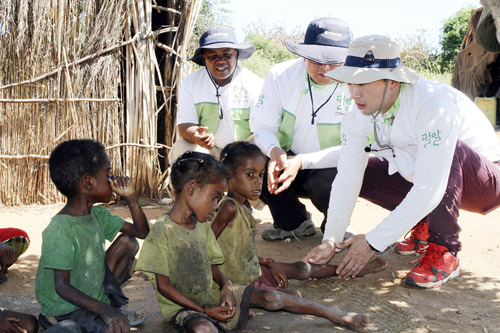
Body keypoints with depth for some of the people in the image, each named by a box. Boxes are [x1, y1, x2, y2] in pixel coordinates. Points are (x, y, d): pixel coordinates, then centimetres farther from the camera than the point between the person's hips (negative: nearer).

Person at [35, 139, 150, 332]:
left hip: (95, 296, 9)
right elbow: (62, 287, -26)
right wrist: (104, 310, -38)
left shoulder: (97, 215, 2)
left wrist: (130, 199, -5)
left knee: (127, 242, 6)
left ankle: (109, 299, 10)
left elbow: (142, 232, 8)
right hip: (65, 311, -9)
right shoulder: (61, 231, -25)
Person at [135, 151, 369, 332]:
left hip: (211, 295, 6)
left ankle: (333, 314, 9)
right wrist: (203, 311, -19)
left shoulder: (202, 226, 5)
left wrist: (225, 286, -8)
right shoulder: (163, 231, -18)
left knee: (271, 297, -2)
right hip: (181, 306, -6)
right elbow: (163, 285, -17)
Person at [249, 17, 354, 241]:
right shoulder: (281, 75, -9)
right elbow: (262, 126, -6)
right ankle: (295, 223, 2)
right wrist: (275, 151, -30)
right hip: (291, 161, 3)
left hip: (334, 167, -3)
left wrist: (302, 162, -34)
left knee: (326, 181, -37)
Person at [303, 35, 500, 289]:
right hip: (421, 178, 6)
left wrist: (373, 242, -34)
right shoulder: (358, 117, -14)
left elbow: (428, 191, -37)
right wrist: (331, 240, -23)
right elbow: (347, 180, -12)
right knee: (358, 170, -10)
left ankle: (444, 251, -21)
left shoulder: (434, 103, -35)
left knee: (449, 150, -37)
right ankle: (426, 223, 7)